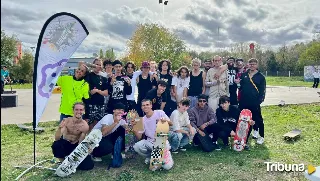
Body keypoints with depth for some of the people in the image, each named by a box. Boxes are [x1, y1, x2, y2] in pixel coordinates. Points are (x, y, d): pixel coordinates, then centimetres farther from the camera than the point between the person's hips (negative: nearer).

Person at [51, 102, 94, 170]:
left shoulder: (85, 126, -19)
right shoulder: (66, 121, -19)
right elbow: (56, 138, -27)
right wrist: (60, 128, -45)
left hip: (76, 146, 0)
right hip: (65, 144, 0)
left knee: (88, 165, -16)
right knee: (56, 144, -35)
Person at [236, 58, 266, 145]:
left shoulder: (260, 77, 2)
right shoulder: (244, 75, 11)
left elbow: (262, 90, -2)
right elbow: (240, 86, 17)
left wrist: (260, 100, -10)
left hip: (254, 103, -3)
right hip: (243, 102, 4)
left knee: (258, 119, 4)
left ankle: (261, 136, 17)